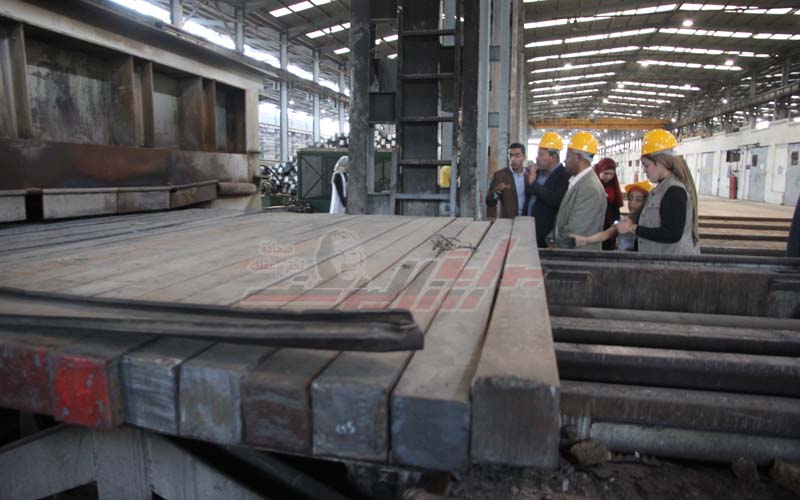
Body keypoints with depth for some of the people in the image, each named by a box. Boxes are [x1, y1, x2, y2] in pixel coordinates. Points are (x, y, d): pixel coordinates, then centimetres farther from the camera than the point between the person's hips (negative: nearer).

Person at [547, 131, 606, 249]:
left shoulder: (591, 188, -20)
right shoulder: (576, 181, 8)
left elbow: (574, 231, -21)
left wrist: (555, 244, -8)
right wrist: (552, 238, 1)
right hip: (567, 251, 8)